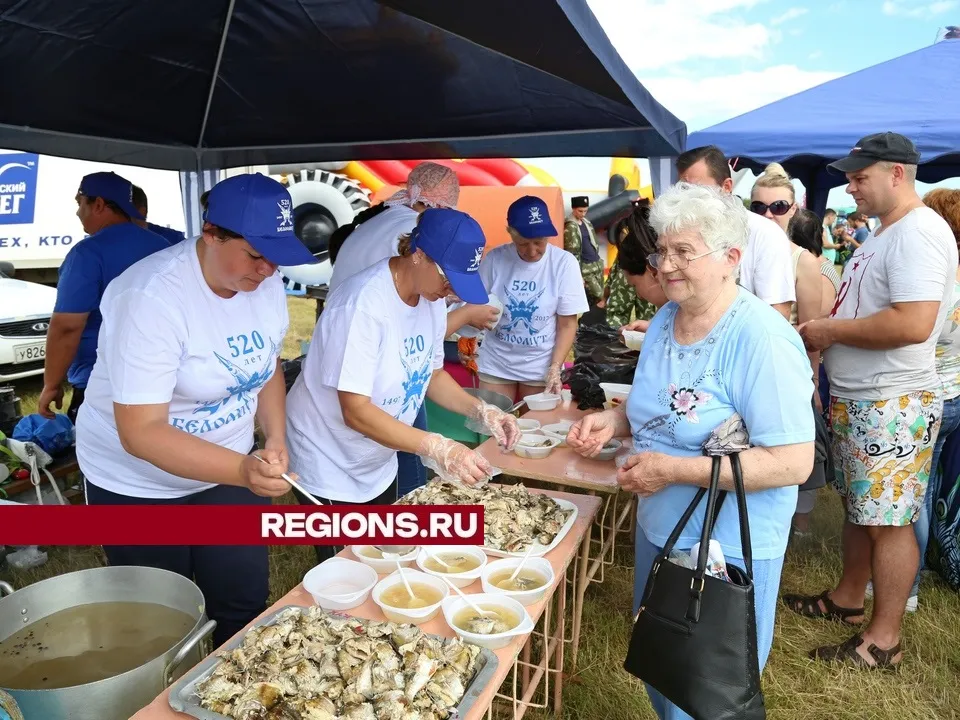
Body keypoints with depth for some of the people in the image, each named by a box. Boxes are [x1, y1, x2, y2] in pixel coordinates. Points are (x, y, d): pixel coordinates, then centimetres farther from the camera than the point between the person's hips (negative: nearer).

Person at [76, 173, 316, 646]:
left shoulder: (266, 284, -8)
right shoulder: (151, 297, -27)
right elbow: (141, 433, -29)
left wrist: (275, 437, -8)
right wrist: (244, 471, -41)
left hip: (230, 469, 5)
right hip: (139, 483, -4)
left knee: (245, 606, 10)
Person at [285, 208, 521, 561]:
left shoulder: (432, 298, -4)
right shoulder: (364, 304, -29)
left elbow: (432, 374, 5)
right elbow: (356, 412, -31)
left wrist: (481, 411, -12)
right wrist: (439, 449, -37)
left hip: (379, 466, 8)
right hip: (330, 468, -7)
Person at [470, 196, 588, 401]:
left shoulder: (564, 263, -11)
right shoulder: (494, 259, -9)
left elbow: (567, 325, -7)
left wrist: (555, 368, -15)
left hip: (541, 365, -1)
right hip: (495, 363, 1)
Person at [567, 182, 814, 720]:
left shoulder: (762, 339, -25)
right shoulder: (665, 319, 1)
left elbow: (794, 463, -27)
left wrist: (673, 469, -27)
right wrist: (613, 421, -5)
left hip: (727, 549, -7)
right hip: (659, 529, 8)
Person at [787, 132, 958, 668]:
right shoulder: (885, 233, 15)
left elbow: (913, 324, -30)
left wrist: (831, 330, -18)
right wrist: (823, 333, 4)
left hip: (893, 405, -10)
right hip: (856, 400, 10)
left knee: (889, 519, 1)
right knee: (860, 507, 20)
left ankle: (884, 640, 15)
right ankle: (848, 599, 36)